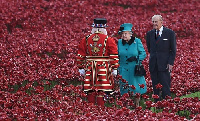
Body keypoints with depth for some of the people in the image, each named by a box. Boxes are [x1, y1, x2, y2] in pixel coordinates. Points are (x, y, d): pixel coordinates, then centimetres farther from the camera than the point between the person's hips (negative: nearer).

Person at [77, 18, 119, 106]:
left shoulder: (86, 40, 5)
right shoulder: (108, 40, -4)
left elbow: (80, 56, 7)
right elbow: (114, 56, -6)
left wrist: (81, 68, 14)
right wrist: (114, 69, -1)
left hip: (90, 69, 3)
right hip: (104, 68, -3)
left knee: (90, 92, 7)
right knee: (102, 92, -1)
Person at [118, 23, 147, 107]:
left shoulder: (137, 41, -1)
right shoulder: (119, 42, 8)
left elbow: (143, 54, 0)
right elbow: (117, 55, 18)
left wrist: (135, 58, -16)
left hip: (134, 71, -2)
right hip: (123, 71, 2)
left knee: (136, 91, 2)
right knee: (124, 92, 2)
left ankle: (137, 106, 15)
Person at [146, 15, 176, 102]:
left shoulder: (170, 33, -1)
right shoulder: (150, 34, 10)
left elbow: (173, 50, -1)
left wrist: (170, 63, -8)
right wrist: (153, 57, 10)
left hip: (164, 64, -4)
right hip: (153, 65, 4)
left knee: (165, 87, -7)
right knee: (155, 88, 6)